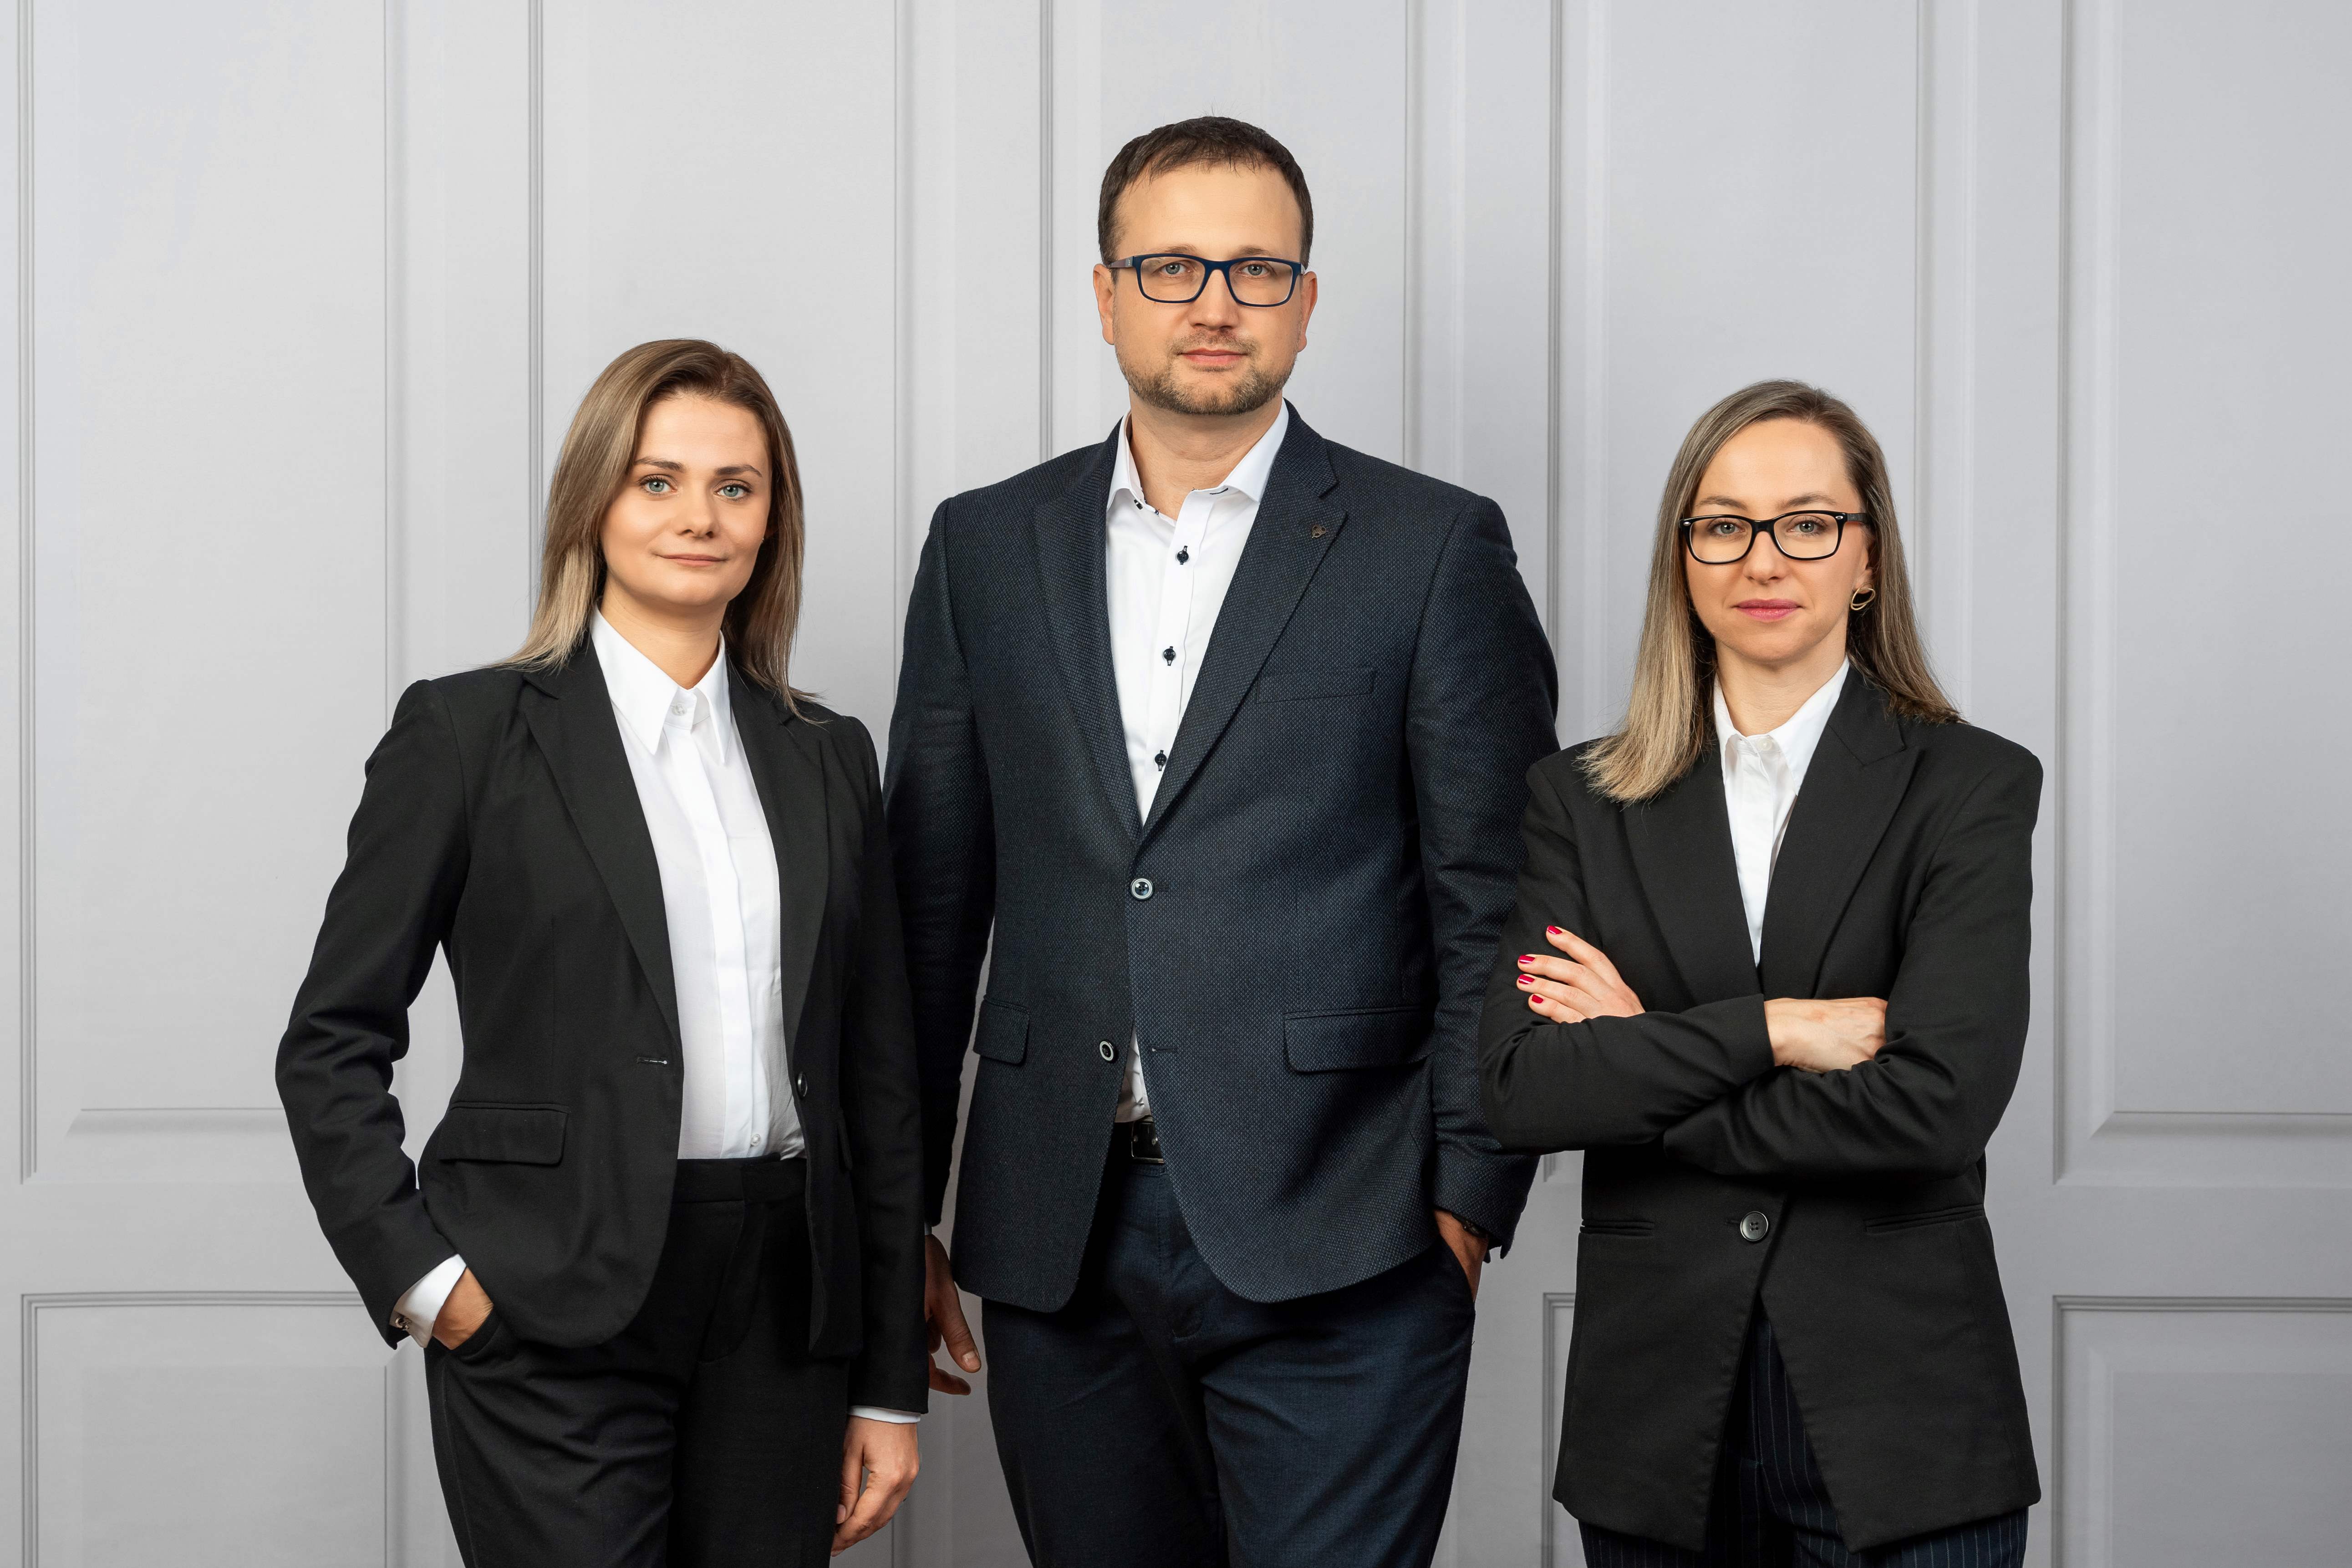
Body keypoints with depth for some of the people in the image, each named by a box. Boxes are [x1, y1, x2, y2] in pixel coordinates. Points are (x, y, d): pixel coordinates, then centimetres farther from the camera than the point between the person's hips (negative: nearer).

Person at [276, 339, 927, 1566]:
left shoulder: (828, 758, 12)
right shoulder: (468, 731, 1)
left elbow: (880, 1081, 11)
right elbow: (332, 1042, 2)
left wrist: (891, 1385, 9)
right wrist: (417, 1274, -9)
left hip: (784, 1322, 4)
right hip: (554, 1325, -4)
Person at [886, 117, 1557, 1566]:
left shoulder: (1433, 549, 2)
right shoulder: (986, 549, 11)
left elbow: (1497, 903, 0)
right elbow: (931, 901, 11)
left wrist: (1469, 1196, -6)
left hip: (1332, 1247, -3)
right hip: (1059, 1246, 3)